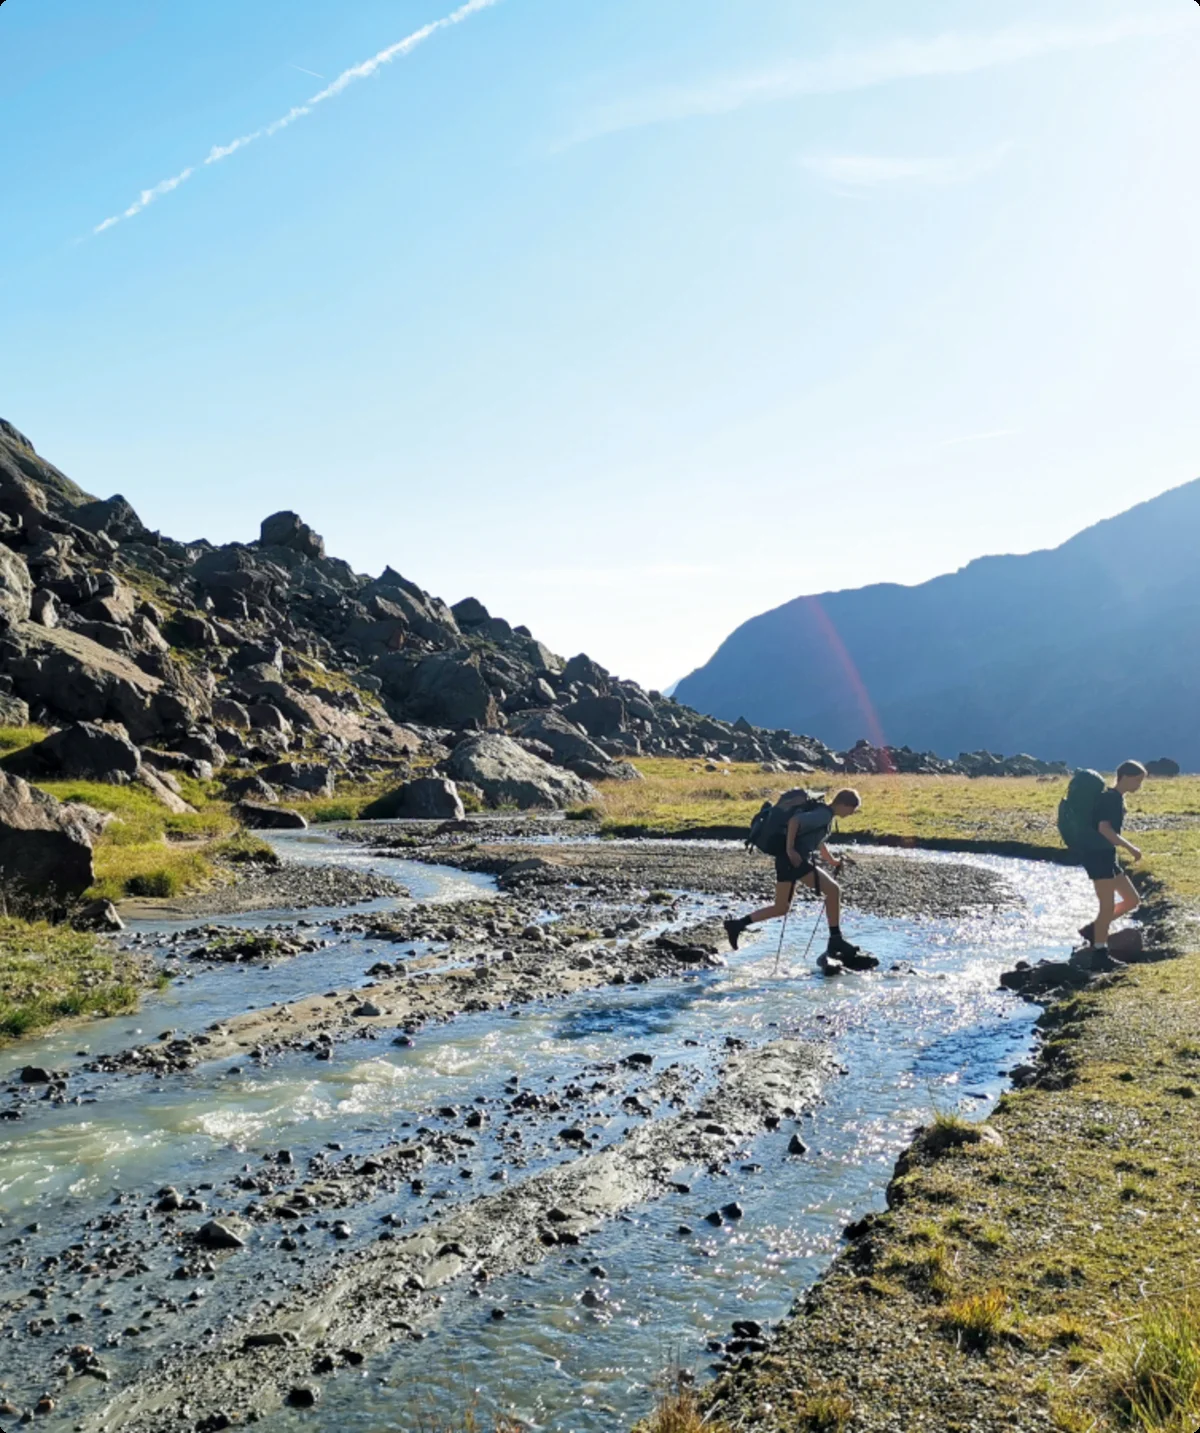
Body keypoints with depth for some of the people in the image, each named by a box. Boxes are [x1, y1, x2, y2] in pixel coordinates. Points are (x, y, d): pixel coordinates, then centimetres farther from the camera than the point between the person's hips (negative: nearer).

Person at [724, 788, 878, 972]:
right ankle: (836, 941, -7)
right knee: (833, 890, -11)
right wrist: (790, 850, -27)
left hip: (790, 860, 10)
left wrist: (832, 861, 31)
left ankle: (737, 925, 20)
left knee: (781, 908, 16)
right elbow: (794, 821, -26)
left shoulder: (825, 815, 17)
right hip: (793, 859, -10)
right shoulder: (824, 815, -14)